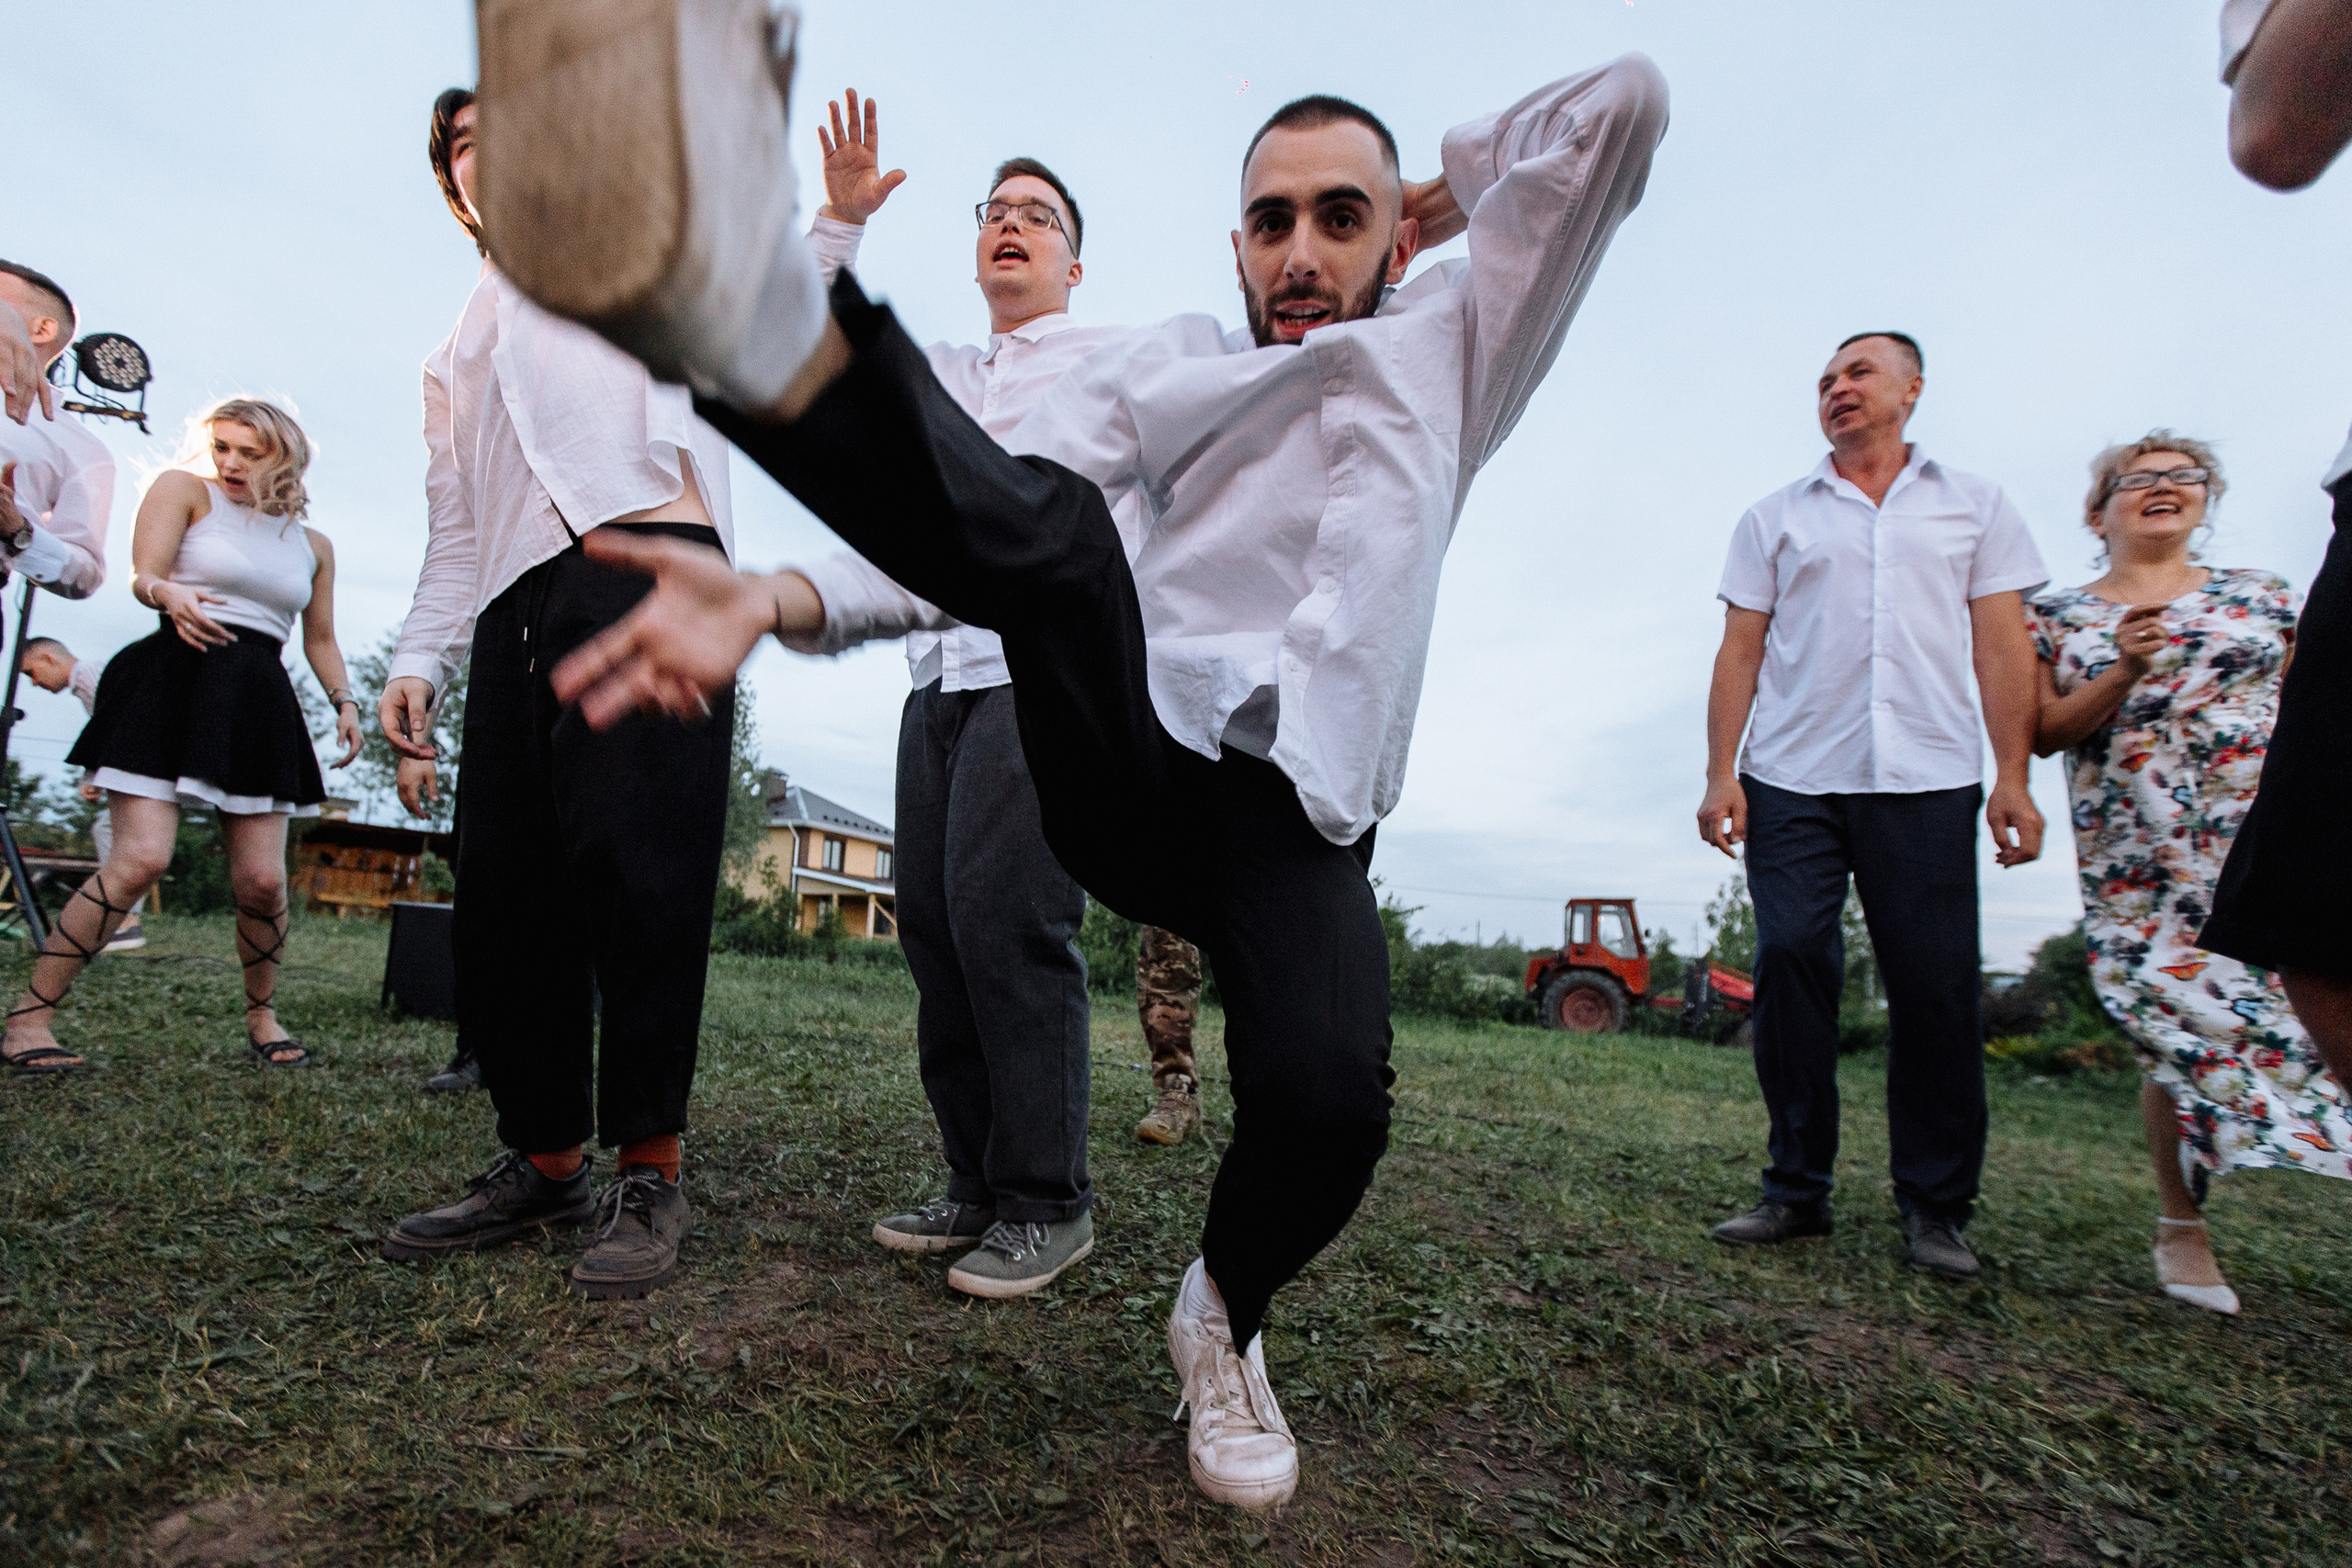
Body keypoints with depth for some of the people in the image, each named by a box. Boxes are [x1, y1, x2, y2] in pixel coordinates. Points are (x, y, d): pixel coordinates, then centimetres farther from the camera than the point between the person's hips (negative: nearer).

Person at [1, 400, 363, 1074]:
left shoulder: (312, 545, 18)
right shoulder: (183, 489, 8)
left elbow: (320, 640, 23)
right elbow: (143, 574, -5)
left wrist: (344, 701, 7)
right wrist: (170, 594, -28)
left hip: (260, 701, 3)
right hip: (174, 682, -3)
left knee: (262, 880, -4)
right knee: (141, 859, -17)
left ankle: (262, 1013, 15)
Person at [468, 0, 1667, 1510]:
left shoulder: (1453, 350, 19)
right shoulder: (1167, 365, 17)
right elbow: (988, 520, 0)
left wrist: (1452, 194, 28)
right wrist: (775, 597, -16)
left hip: (1298, 816, 0)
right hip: (1131, 757, 1)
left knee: (1328, 1098, -26)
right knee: (1050, 531, -26)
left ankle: (1226, 1317, 7)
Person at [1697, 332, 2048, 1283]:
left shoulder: (1975, 507, 17)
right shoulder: (1776, 518, 16)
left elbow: (2001, 646, 9)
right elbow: (1740, 652, 9)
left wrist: (2013, 775, -2)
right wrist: (1720, 772, -2)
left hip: (1928, 783, 0)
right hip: (1791, 782, 1)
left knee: (1937, 985, -3)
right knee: (1790, 964, -6)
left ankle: (1936, 1207, 10)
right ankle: (1797, 1188, 5)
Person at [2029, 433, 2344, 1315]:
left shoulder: (2261, 596, 14)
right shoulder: (2059, 616, 9)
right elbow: (2047, 733, 2)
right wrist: (2123, 672, -12)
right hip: (2137, 863, -1)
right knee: (2181, 1029, -3)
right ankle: (2182, 1230, 10)